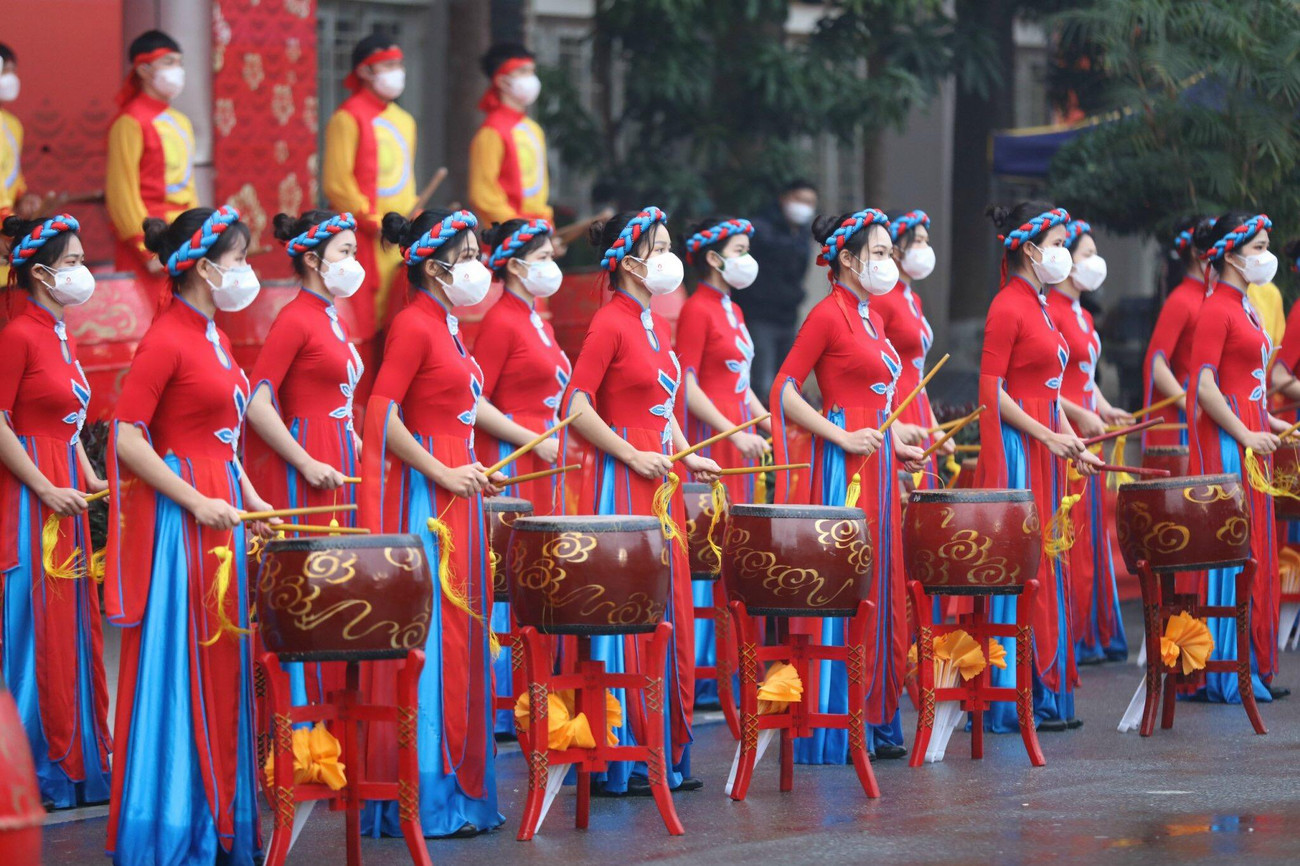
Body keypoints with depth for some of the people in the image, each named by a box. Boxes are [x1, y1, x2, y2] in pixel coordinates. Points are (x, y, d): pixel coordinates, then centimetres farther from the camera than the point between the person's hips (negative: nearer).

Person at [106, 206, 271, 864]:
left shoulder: (213, 338, 14)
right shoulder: (166, 340, -13)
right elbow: (127, 439, -18)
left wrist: (250, 499, 12)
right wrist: (198, 503, -19)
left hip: (220, 514, 9)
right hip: (181, 519, -9)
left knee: (222, 668, 10)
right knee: (179, 672, -4)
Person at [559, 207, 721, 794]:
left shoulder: (654, 324, 15)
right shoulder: (610, 323, -11)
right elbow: (576, 405, -17)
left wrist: (687, 455, 12)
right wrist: (635, 456, -17)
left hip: (659, 479, 9)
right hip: (621, 481, -9)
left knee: (666, 612, 9)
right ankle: (619, 763, -1)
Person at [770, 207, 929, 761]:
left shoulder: (870, 317, 16)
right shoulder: (830, 314, -10)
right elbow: (784, 390, -14)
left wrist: (896, 446, 14)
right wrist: (842, 438, -18)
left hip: (877, 466, 9)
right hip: (845, 466, -9)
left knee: (880, 589, 10)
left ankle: (874, 722, 15)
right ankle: (834, 732, -1)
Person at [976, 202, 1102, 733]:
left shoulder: (1038, 306, 16)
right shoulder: (1007, 307, -13)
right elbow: (991, 391, -17)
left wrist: (1074, 444, 14)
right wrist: (1049, 436, -18)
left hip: (1045, 449, 10)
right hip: (1016, 448, -10)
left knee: (1045, 565, 10)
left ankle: (1047, 693, 14)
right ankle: (1015, 699, -4)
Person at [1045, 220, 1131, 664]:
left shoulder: (1082, 315, 17)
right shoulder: (1049, 312, -13)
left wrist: (1105, 410, 9)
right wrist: (1078, 415, -21)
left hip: (1087, 433, 10)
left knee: (1092, 532, 12)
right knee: (1068, 534, -6)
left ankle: (1095, 633, 17)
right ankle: (1070, 640, -3)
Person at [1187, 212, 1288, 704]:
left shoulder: (1245, 309, 16)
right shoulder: (1217, 310, -12)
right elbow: (1204, 386, -19)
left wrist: (1271, 423, 13)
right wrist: (1246, 436, -19)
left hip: (1251, 436, 10)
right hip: (1225, 442, -10)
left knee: (1255, 549, 10)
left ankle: (1252, 665, 14)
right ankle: (1226, 674, -4)